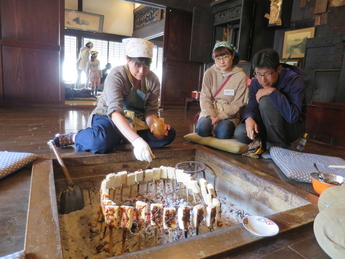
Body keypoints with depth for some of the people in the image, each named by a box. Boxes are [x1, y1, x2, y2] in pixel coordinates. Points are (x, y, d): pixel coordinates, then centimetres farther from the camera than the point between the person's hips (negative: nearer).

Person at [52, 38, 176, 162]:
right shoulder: (116, 75, -23)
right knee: (102, 140, -40)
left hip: (135, 121, 6)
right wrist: (137, 141, -51)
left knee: (169, 134, -16)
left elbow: (151, 111, -7)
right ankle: (73, 137, -9)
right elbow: (115, 111, -36)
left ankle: (121, 140, -15)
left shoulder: (153, 80, -8)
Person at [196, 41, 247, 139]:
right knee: (203, 129, -30)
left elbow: (237, 104, -5)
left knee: (223, 132, -32)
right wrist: (212, 116, -20)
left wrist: (221, 117, -19)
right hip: (210, 111, 1)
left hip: (229, 114, -1)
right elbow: (204, 98, -4)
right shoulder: (209, 73, 1)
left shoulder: (241, 76, -3)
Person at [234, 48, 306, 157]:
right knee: (240, 133, -24)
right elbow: (251, 107, -4)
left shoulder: (294, 80, -21)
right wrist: (249, 118, -28)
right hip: (268, 126, 4)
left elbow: (292, 116, -32)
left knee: (266, 101, -30)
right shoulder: (255, 82, -6)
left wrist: (272, 92, -36)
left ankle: (280, 147, -16)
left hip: (293, 127, -4)